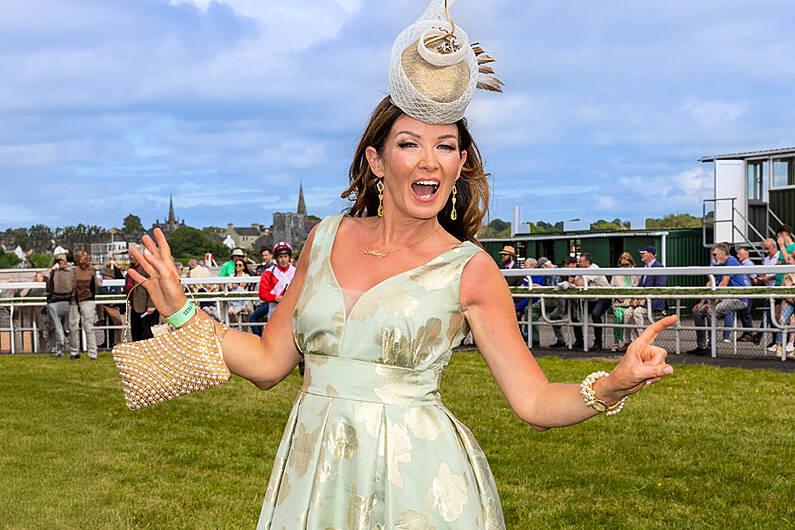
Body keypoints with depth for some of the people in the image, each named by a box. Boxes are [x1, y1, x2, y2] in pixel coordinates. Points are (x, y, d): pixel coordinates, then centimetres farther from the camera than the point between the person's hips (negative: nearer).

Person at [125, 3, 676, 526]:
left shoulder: (469, 269, -5)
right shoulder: (327, 239, 6)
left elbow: (536, 401, -6)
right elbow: (268, 362, 11)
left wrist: (613, 384, -24)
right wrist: (182, 310, 4)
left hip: (418, 481, -3)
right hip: (313, 474, 4)